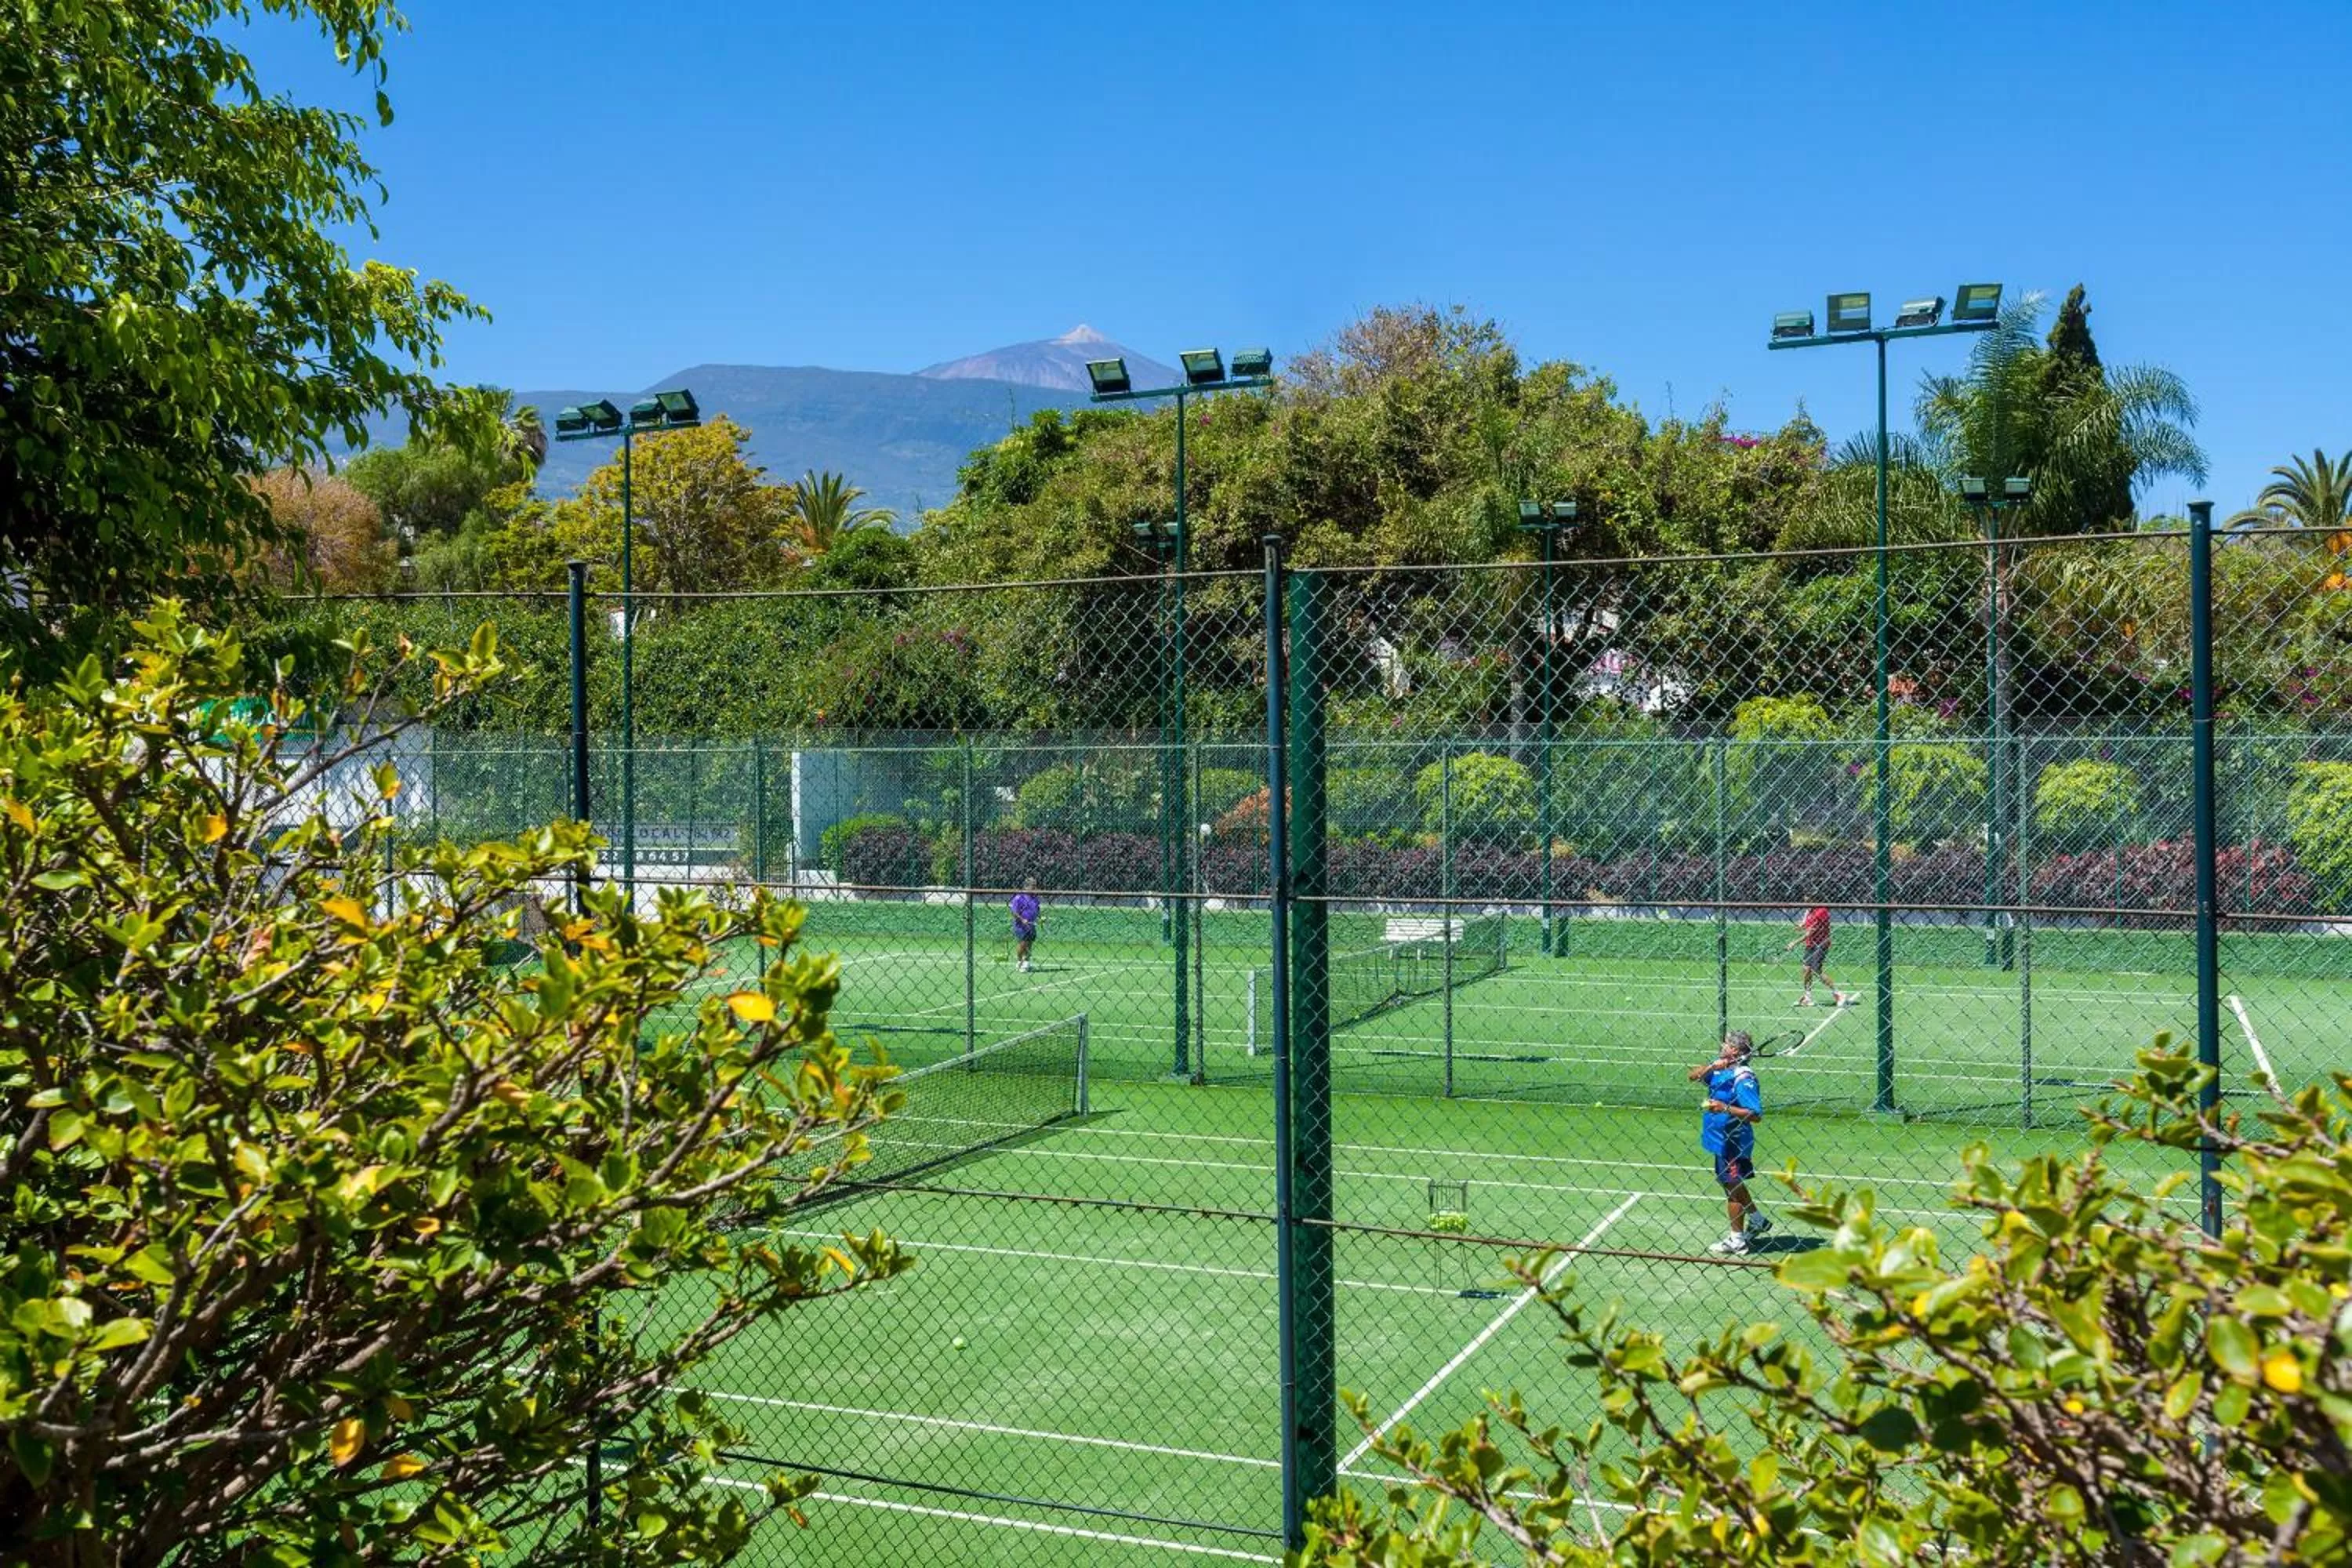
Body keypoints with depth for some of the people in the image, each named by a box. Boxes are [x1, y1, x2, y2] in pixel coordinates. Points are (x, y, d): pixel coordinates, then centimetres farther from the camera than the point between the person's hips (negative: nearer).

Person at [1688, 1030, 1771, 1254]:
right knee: (1729, 1183, 24)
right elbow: (1693, 1076, -3)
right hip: (1722, 1140, 9)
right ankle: (1758, 1220, 42)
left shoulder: (1744, 1078, -23)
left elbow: (1756, 1115, -26)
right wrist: (1711, 1067, -19)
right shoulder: (1721, 1068, 2)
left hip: (1734, 1142, -9)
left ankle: (1737, 1240, 18)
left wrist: (1725, 1108, -31)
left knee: (1732, 1187, 4)